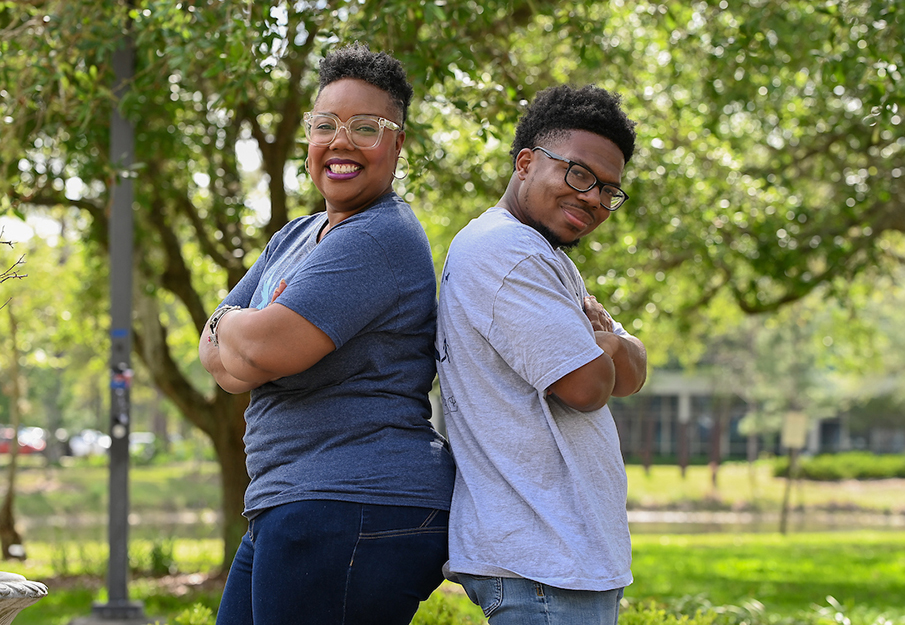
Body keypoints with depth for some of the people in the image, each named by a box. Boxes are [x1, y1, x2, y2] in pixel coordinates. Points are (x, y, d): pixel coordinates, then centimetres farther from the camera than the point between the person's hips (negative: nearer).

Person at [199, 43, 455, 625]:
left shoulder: (383, 238, -13)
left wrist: (230, 324, 0)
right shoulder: (295, 238, 19)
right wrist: (244, 352, -11)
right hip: (290, 512, 10)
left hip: (353, 512, -10)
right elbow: (215, 352, 13)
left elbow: (268, 348, -22)